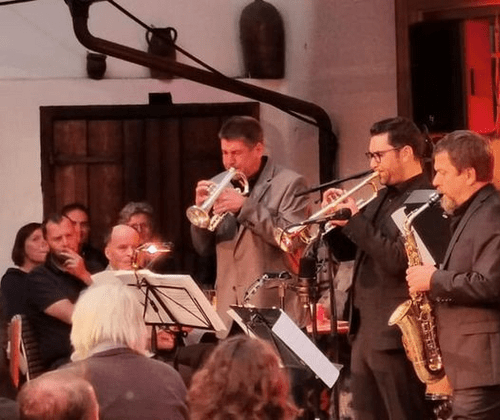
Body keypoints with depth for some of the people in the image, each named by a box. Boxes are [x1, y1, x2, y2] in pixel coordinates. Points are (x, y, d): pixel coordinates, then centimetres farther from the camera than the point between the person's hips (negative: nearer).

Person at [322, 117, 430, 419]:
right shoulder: (383, 197, 16)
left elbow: (398, 260, -24)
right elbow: (346, 252, 20)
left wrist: (355, 220, -18)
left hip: (395, 332, -10)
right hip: (364, 328, 10)